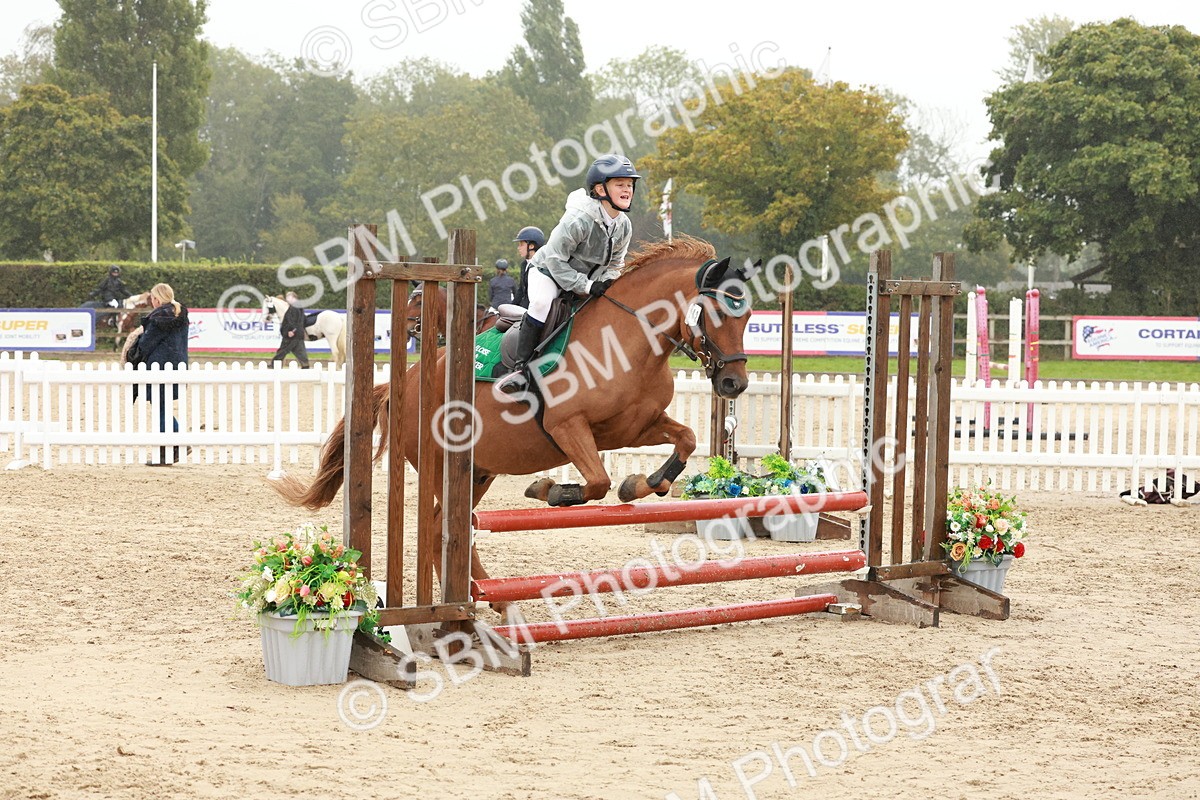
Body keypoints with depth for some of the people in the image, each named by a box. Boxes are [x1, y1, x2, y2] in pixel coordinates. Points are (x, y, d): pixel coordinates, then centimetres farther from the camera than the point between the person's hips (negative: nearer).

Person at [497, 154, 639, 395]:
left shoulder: (624, 226, -7)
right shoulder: (577, 220, -29)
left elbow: (615, 263, 8)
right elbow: (555, 260, -25)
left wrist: (607, 283, -14)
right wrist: (587, 286, -30)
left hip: (587, 281, 7)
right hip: (547, 271, -7)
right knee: (541, 302, -35)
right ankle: (521, 368, -33)